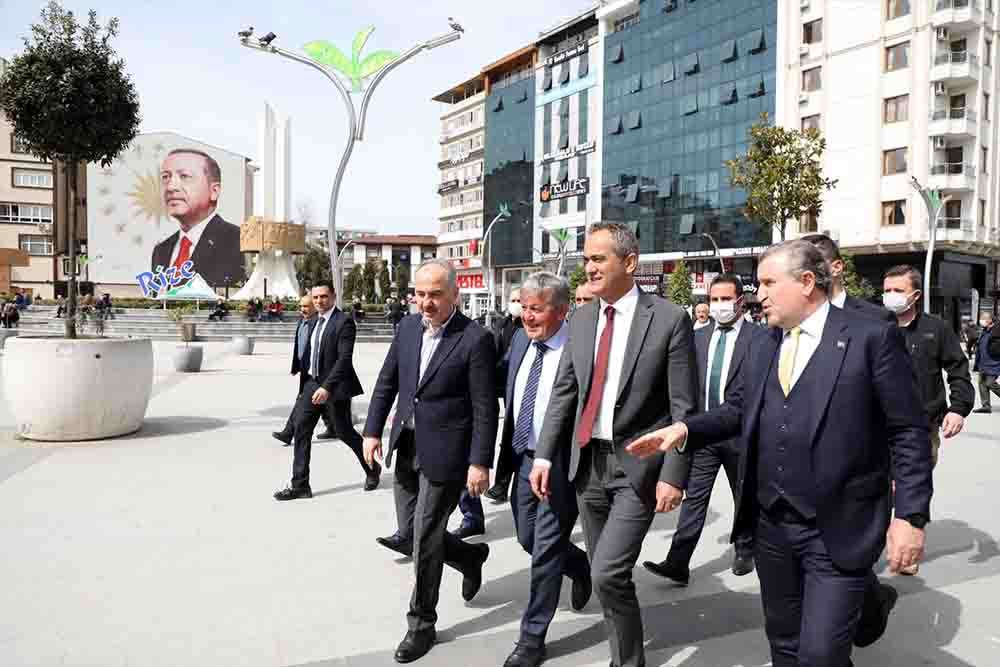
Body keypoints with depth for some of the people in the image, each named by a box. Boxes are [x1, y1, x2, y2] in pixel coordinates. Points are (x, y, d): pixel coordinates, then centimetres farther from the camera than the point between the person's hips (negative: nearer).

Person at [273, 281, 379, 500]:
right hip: (312, 383, 7)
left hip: (334, 386, -7)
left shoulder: (344, 322, -15)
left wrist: (327, 387, -28)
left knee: (345, 432, 5)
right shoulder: (314, 321, 10)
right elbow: (309, 351, 15)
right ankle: (300, 484, 6)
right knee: (301, 429, -1)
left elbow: (344, 359, -22)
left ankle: (372, 469, 29)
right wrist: (304, 376, 12)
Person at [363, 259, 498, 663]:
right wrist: (373, 430, 7)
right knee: (409, 535, 15)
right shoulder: (407, 327, 4)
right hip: (406, 449, 7)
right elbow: (386, 382, 12)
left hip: (444, 454, -6)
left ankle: (421, 625, 25)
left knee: (424, 542, 3)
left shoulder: (475, 339, -15)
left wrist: (480, 463, -16)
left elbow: (485, 409, -14)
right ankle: (471, 556, 42)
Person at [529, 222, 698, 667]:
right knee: (604, 574, 16)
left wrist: (673, 475, -14)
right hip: (587, 462, 6)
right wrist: (545, 455, 2)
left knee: (609, 573, -11)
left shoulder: (669, 319, -10)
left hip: (637, 465, -5)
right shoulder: (581, 319, 6)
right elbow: (563, 393, 8)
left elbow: (684, 407, -10)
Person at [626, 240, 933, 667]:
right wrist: (684, 429, -5)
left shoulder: (872, 338, -9)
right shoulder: (761, 346, 9)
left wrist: (910, 517, -13)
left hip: (838, 531, -6)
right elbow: (737, 410, 11)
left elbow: (909, 434, -9)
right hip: (770, 525, 6)